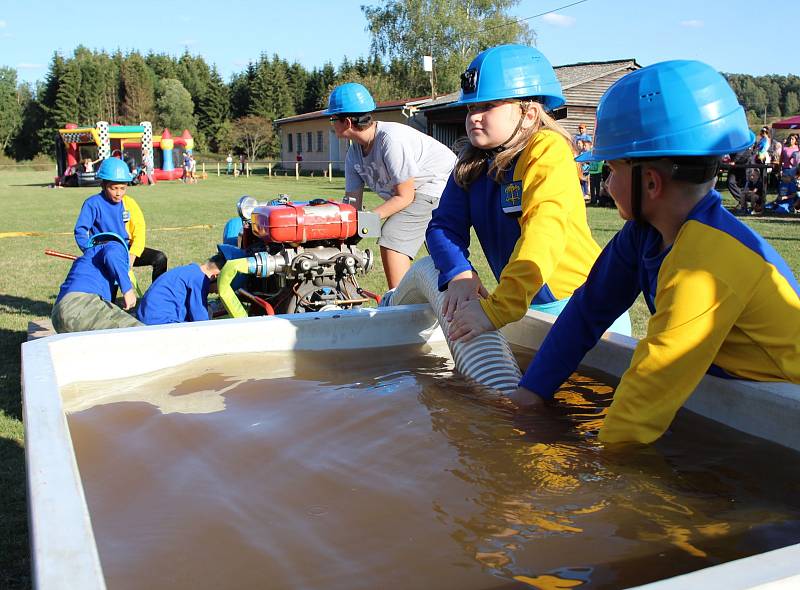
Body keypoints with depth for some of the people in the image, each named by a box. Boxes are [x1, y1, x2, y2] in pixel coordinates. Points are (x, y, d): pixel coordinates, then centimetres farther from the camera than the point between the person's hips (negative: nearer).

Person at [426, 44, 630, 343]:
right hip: (523, 305, 5)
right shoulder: (472, 163, 1)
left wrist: (498, 309, -41)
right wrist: (459, 274, -24)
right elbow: (443, 225, -3)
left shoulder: (548, 149, -19)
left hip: (579, 305, -5)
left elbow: (544, 232, -32)